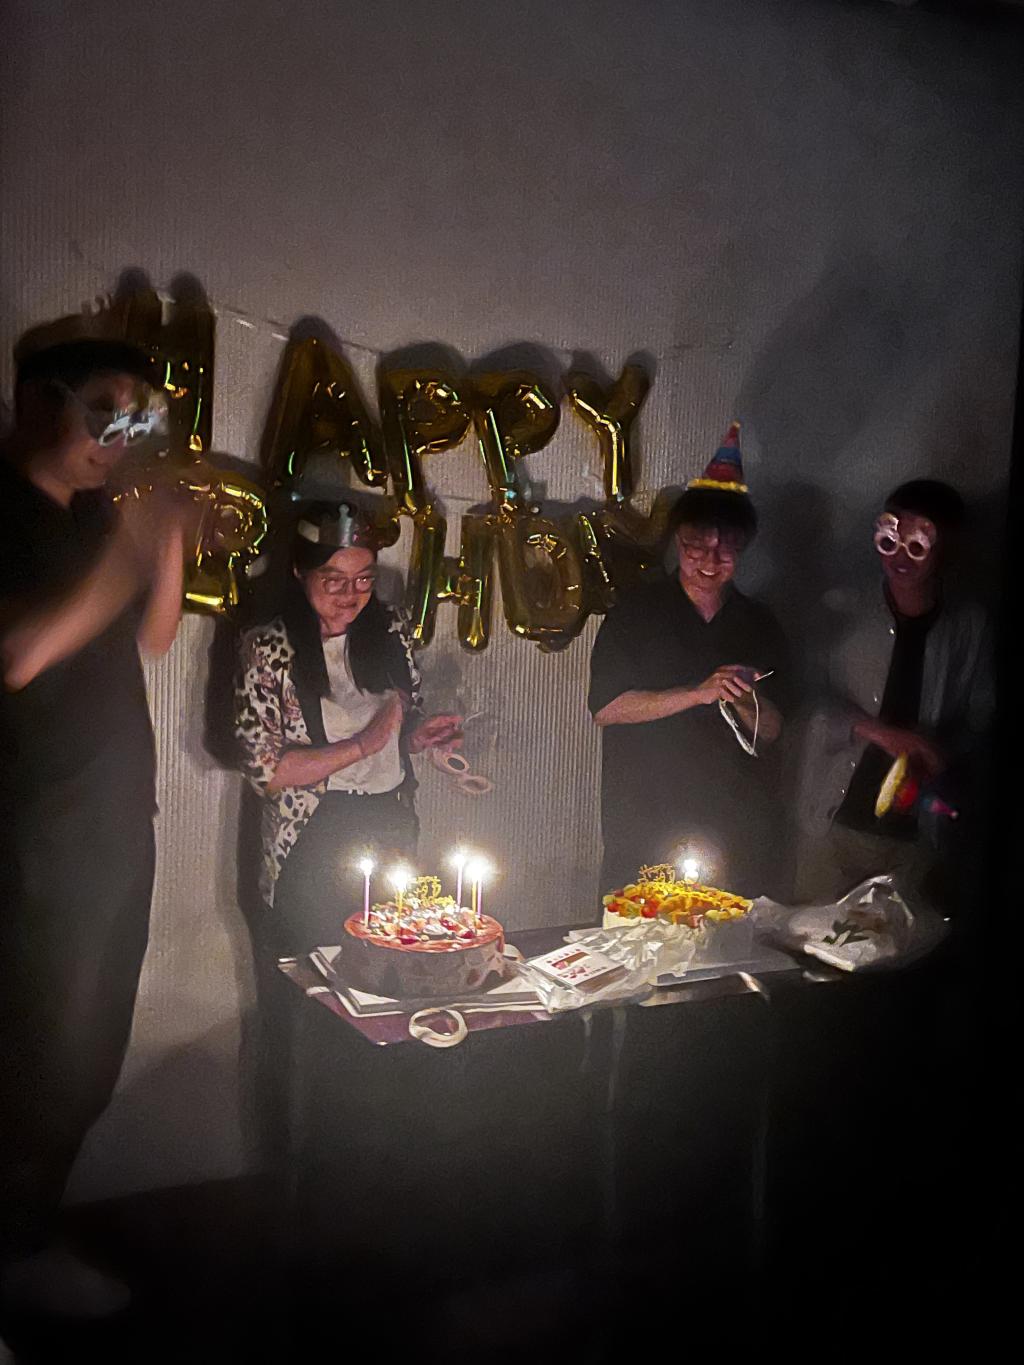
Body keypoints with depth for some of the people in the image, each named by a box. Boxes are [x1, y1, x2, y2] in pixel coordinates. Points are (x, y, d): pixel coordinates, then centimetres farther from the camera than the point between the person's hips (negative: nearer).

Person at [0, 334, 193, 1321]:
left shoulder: (93, 514, 10)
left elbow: (154, 636, 13)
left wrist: (167, 542, -2)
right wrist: (122, 554, -26)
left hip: (118, 814, 8)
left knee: (92, 1038, 16)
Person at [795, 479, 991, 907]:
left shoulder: (969, 627, -3)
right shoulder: (845, 612, -4)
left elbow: (980, 722, 3)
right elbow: (812, 705, -4)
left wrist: (941, 754, -16)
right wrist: (877, 731, -18)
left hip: (916, 839, 0)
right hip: (835, 822, 0)